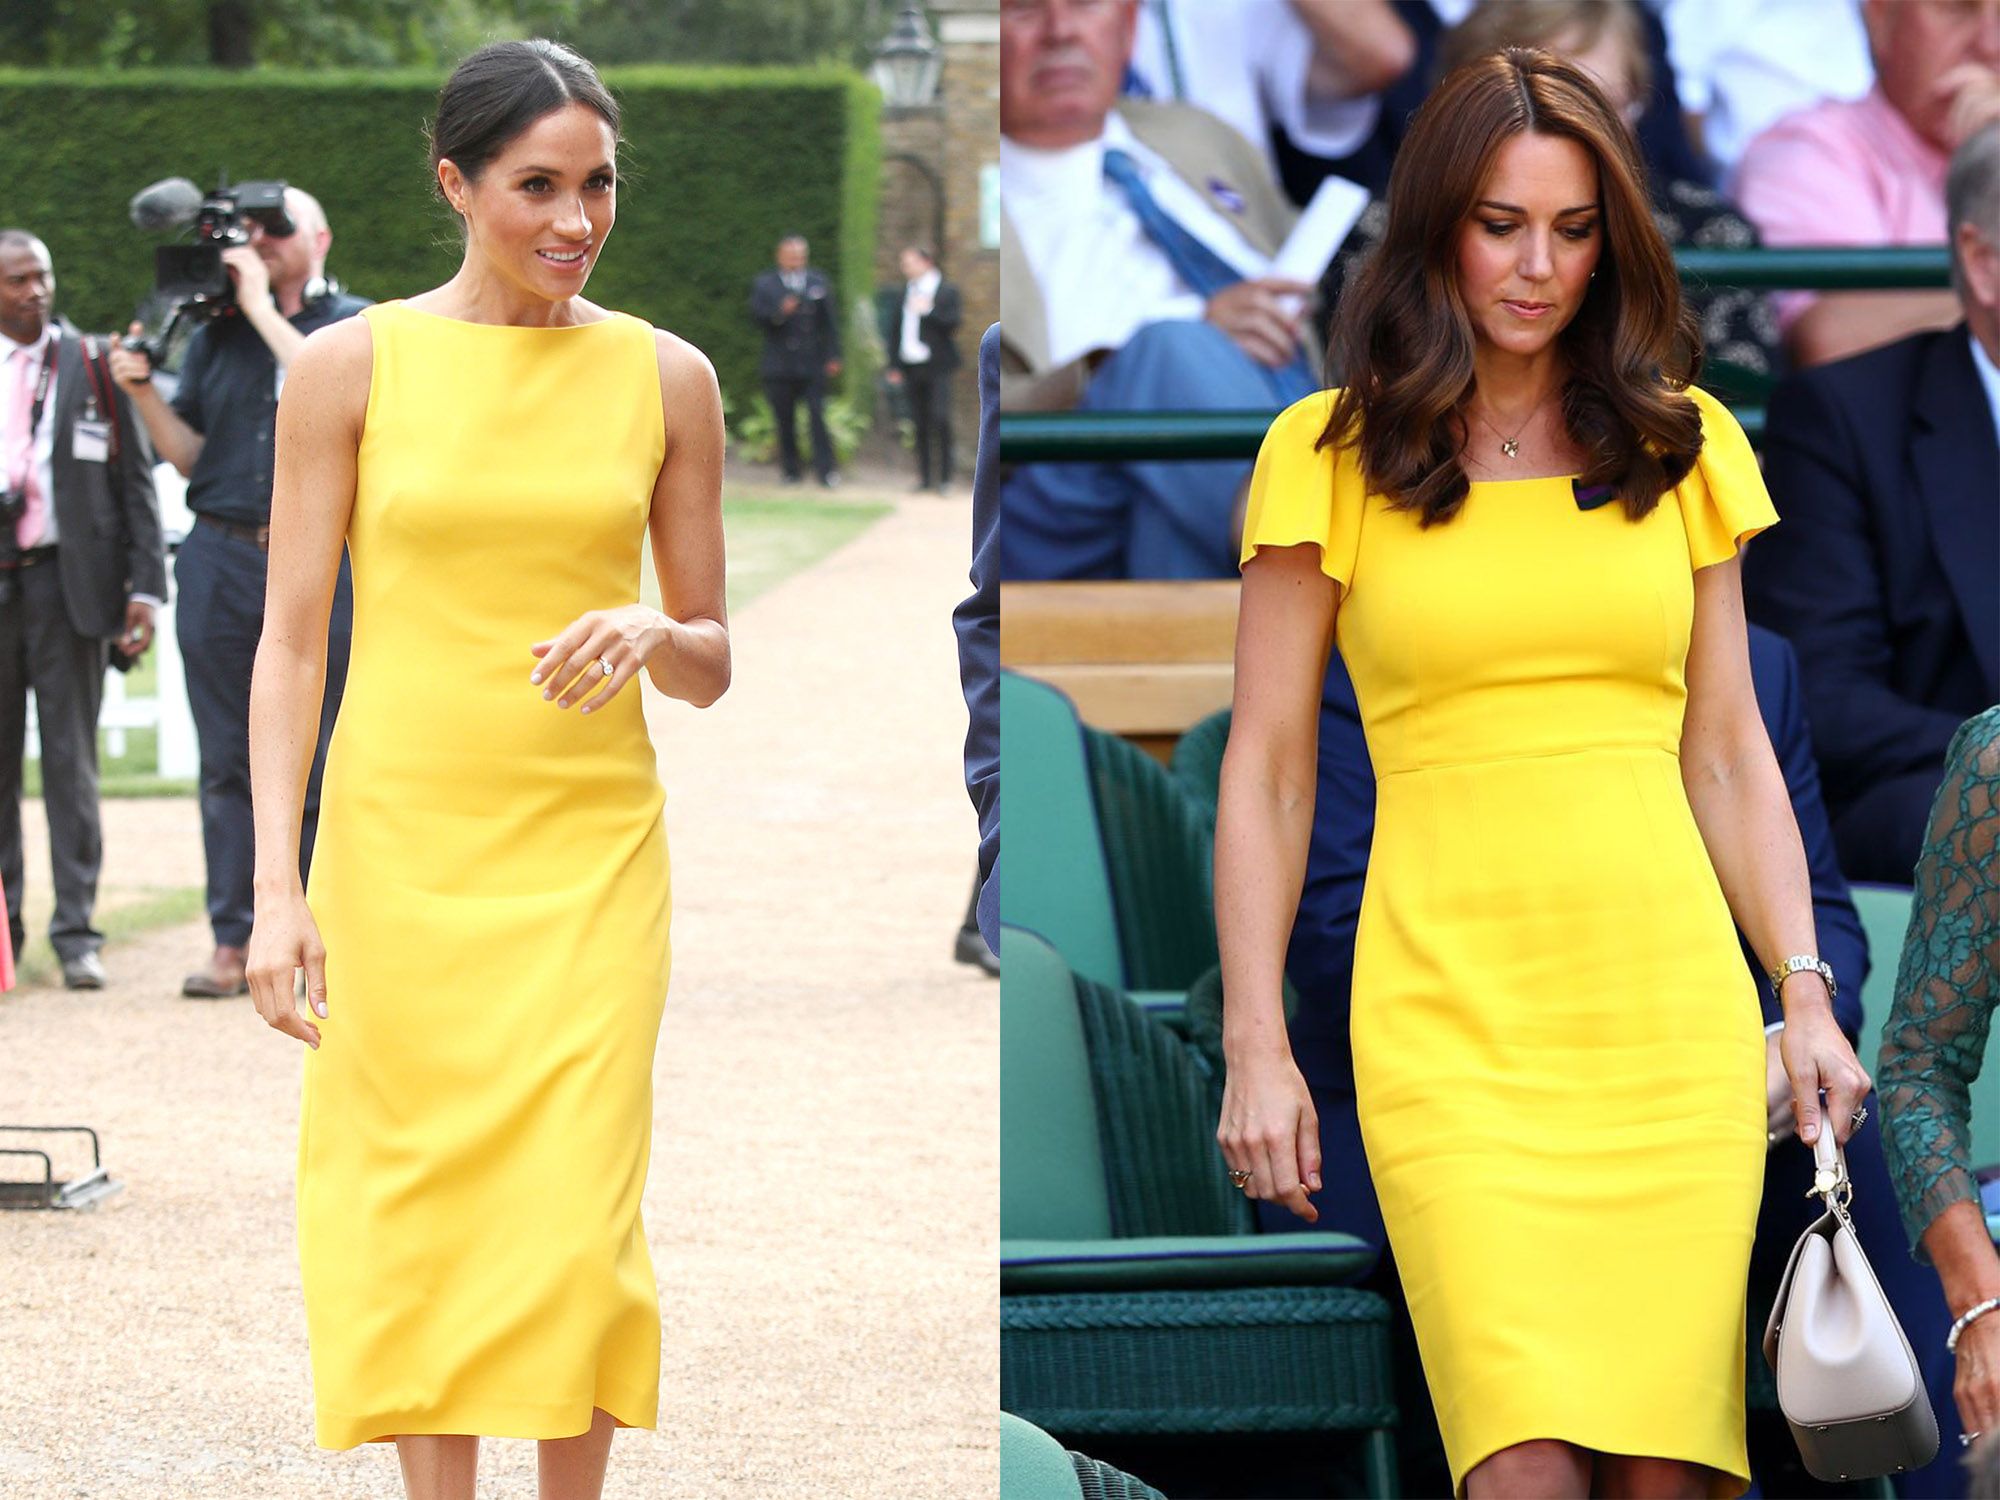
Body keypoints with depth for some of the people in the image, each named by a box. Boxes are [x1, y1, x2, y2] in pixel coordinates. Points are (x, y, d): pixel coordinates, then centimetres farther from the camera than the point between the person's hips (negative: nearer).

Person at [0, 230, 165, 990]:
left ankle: (76, 931, 0)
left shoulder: (92, 365, 6)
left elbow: (135, 480, 5)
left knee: (70, 757, -2)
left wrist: (145, 585, -2)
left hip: (66, 578, -1)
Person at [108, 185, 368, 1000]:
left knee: (320, 763, -2)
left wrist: (263, 307, -11)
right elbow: (188, 455, 14)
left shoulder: (355, 324, 6)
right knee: (228, 761, 3)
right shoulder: (215, 334, 15)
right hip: (221, 564, 3)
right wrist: (143, 391, -3)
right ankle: (232, 944, 5)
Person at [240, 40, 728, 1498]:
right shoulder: (354, 366, 0)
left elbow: (713, 662, 10)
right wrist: (276, 885, -7)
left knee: (573, 1225, -5)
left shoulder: (665, 377, 5)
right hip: (400, 838, -1)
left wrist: (654, 636, -13)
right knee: (421, 1211, 2)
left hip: (590, 849, 1)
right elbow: (291, 640, 1)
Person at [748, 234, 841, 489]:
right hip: (779, 367, 0)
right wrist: (779, 312, -24)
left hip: (813, 364, 0)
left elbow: (831, 321, 10)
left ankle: (826, 471, -10)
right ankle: (790, 471, 10)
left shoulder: (819, 282, 11)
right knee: (784, 420, 2)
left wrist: (833, 356, 2)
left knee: (818, 417, -9)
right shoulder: (764, 284, 8)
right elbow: (757, 315, -5)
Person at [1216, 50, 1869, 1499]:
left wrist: (1805, 992, 5)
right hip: (1451, 1020, -3)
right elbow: (1266, 769, 5)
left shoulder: (1683, 446, 12)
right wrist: (1255, 1043, -1)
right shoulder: (1332, 455, 4)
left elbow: (1729, 752, 15)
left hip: (1673, 1010, 3)